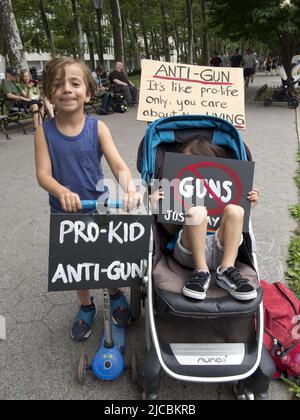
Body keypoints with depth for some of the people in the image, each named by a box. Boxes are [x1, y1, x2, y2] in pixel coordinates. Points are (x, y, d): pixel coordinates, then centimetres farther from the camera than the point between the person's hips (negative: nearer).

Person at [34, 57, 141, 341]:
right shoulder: (44, 131, -9)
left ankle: (115, 296, 46)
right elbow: (43, 174, -16)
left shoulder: (97, 128, -11)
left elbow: (119, 165, -18)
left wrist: (130, 189, -39)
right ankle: (86, 307, 45)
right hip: (64, 211, 1)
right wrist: (63, 192, -37)